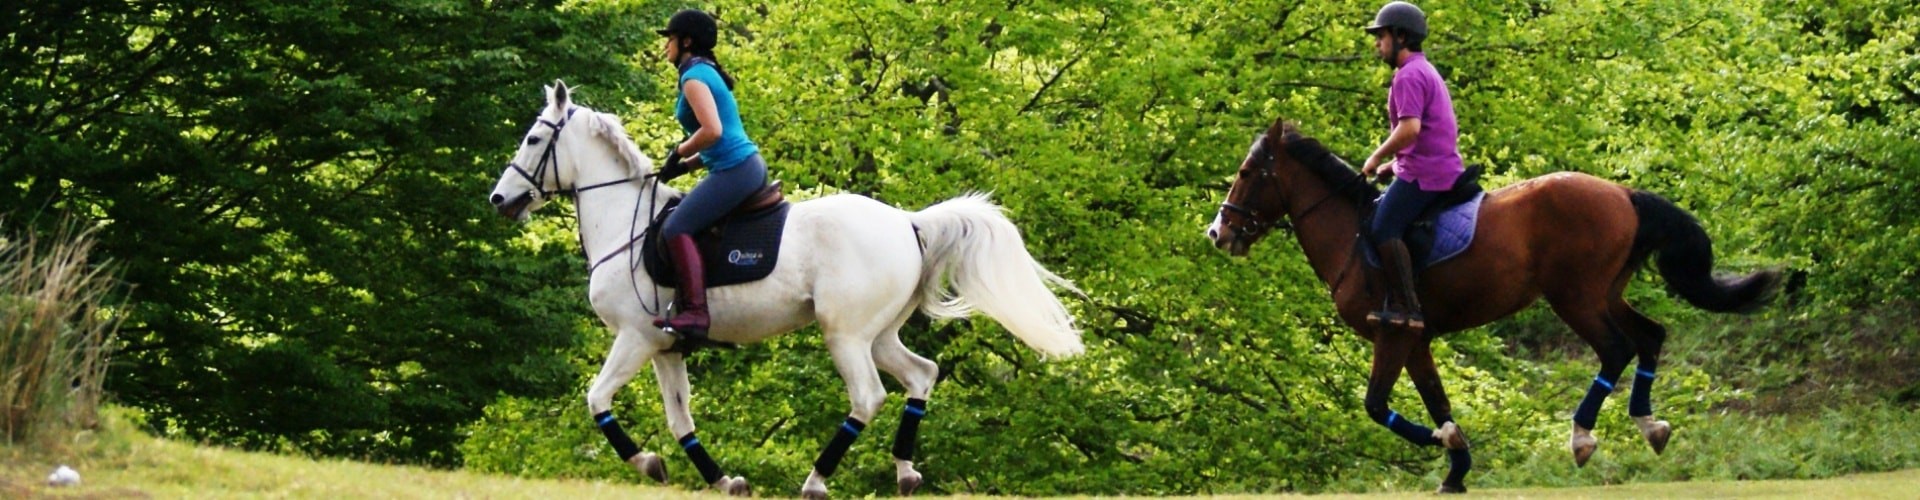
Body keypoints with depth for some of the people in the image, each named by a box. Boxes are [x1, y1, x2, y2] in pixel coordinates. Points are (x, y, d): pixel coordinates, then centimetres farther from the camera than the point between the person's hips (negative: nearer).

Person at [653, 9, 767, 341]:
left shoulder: (694, 77, -10)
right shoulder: (707, 74, 20)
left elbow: (712, 131, -23)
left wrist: (679, 153, -8)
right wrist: (686, 164, 14)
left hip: (734, 171, -11)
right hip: (747, 166, 11)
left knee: (676, 228, -18)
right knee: (684, 223, 21)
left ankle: (695, 313, -27)